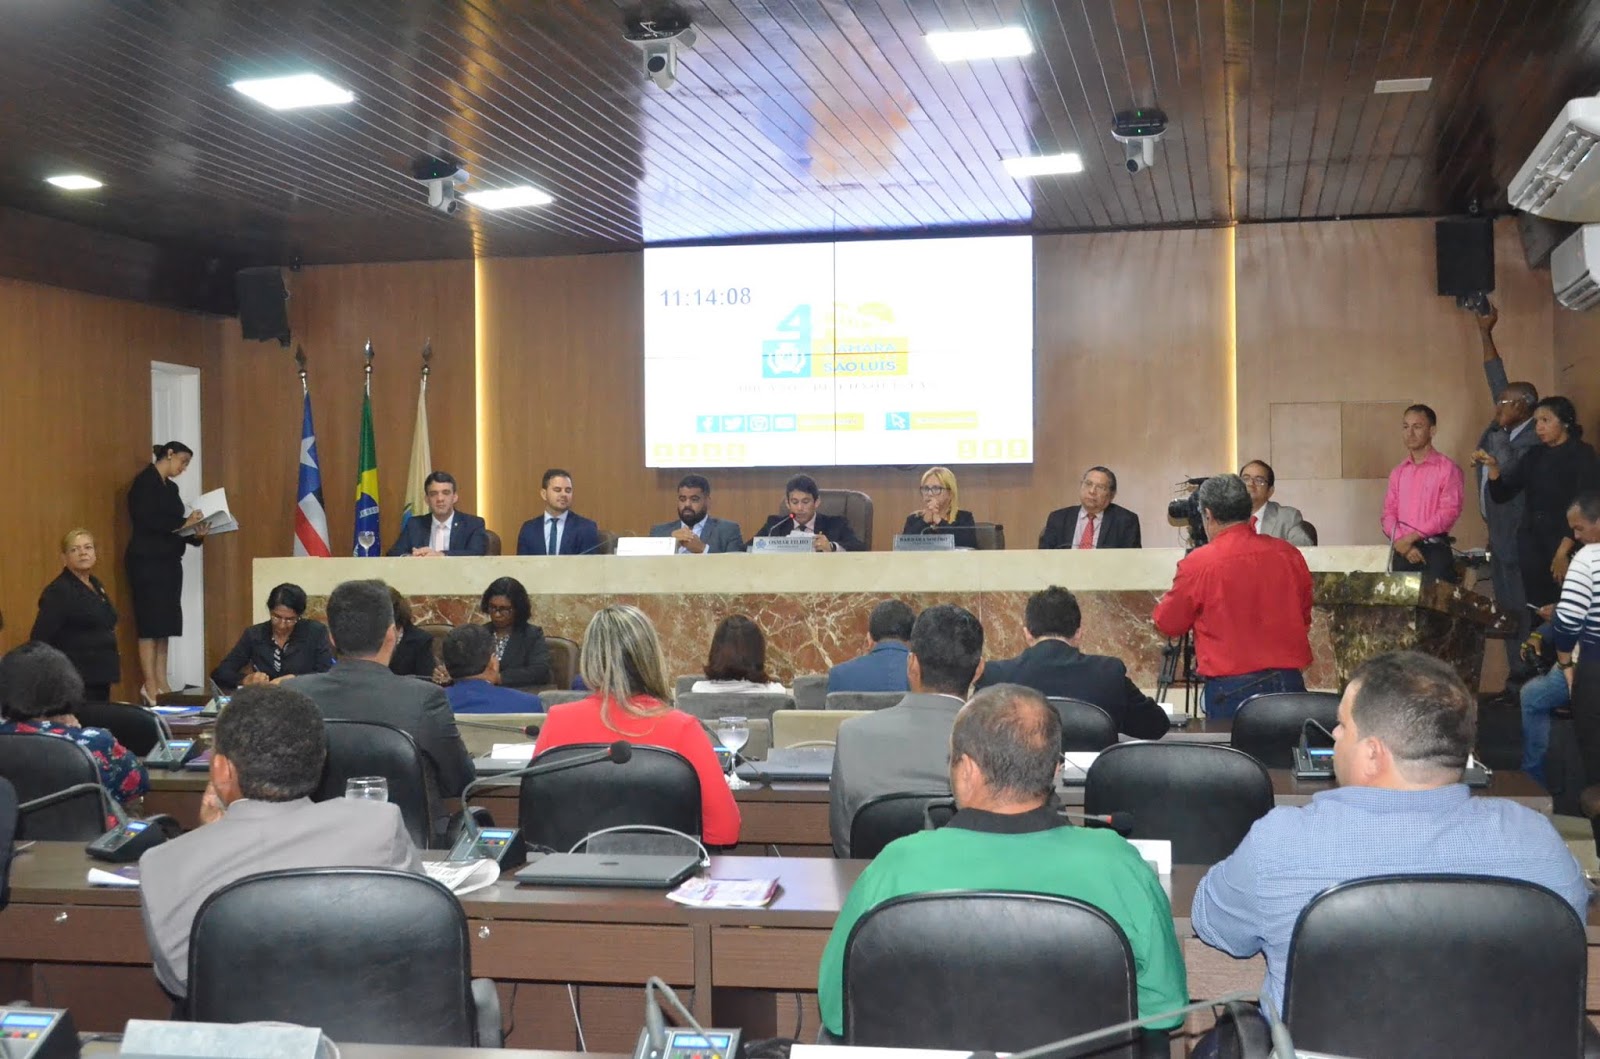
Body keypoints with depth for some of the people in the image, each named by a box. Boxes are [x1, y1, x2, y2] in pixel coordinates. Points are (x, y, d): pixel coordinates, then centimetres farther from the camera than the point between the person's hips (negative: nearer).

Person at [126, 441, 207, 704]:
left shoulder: (170, 487, 17)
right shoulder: (146, 481, -8)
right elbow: (147, 521, -19)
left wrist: (195, 534, -1)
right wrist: (183, 523, -14)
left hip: (168, 561, 9)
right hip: (147, 561, -9)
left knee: (165, 624, 7)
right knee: (151, 624, -8)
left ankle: (161, 684, 9)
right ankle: (150, 686, -6)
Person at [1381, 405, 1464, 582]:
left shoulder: (1447, 468, -1)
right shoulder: (1398, 472, 15)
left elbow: (1449, 511, -10)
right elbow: (1389, 513, 11)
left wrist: (1412, 537, -14)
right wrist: (1401, 542, -8)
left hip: (1435, 548, -4)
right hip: (1403, 551, 4)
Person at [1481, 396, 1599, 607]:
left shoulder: (1582, 454, -3)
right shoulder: (1533, 456, 13)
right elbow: (1501, 494, 12)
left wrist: (1563, 551, -14)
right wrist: (1493, 466, -7)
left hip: (1566, 542, -5)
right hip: (1531, 542, 5)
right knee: (1538, 609, 2)